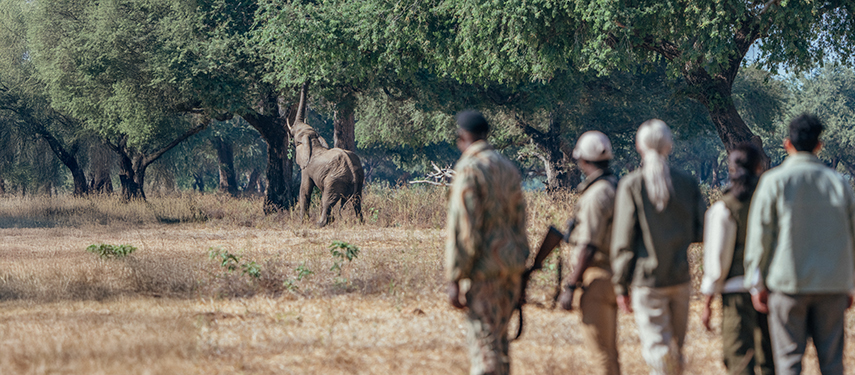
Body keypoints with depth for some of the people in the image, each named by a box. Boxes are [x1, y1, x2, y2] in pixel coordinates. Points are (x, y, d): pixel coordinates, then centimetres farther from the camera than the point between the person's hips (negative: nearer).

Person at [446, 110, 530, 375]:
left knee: (484, 343, -5)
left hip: (485, 267, -8)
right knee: (499, 338, 17)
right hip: (513, 263, 8)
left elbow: (463, 229, -16)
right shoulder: (508, 168, 13)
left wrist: (454, 279, -13)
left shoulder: (469, 170, -12)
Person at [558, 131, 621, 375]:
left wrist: (570, 286, -19)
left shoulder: (596, 194, -17)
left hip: (598, 278, -10)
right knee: (608, 351, 16)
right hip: (613, 272, 10)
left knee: (602, 353, -7)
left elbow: (589, 247, -21)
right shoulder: (616, 187, 12)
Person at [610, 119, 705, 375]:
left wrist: (621, 285, -2)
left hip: (647, 279, -4)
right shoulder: (686, 183, 3)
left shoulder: (631, 185, -8)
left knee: (657, 349, -5)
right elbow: (703, 231, 6)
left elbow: (623, 241, -9)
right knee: (676, 347, 17)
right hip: (681, 277, 4)